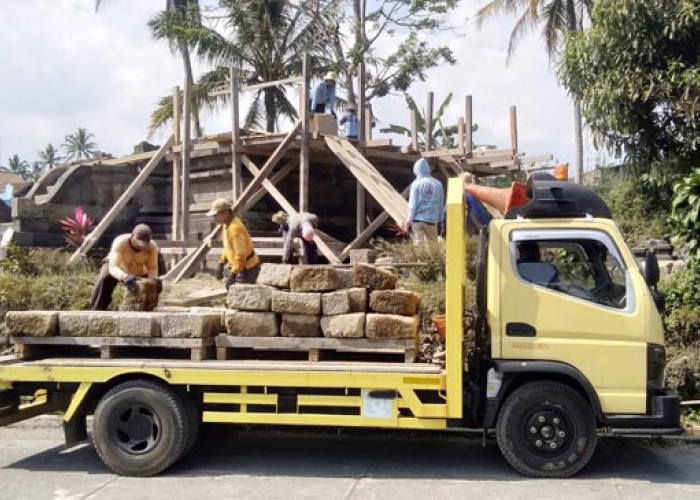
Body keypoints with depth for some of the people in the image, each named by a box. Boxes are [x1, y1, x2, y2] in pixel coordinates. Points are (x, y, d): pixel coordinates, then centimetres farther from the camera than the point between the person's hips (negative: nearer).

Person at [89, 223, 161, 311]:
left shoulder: (152, 246, -32)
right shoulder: (120, 242, -40)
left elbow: (152, 267, -23)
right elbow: (113, 267, -48)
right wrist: (125, 277, -68)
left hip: (139, 272, 3)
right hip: (117, 266, -3)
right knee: (104, 280, -31)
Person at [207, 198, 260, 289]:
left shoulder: (235, 228, -27)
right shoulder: (227, 224, 6)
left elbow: (240, 254, -31)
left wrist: (232, 275, -31)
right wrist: (221, 263, 15)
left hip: (248, 269, -10)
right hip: (242, 266, 10)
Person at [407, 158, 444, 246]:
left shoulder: (416, 184, -8)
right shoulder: (438, 184, 2)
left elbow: (413, 204, -7)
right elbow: (441, 204, 9)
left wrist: (410, 219, 1)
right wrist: (438, 218, 19)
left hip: (418, 219, -3)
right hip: (431, 220, 3)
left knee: (418, 243, -2)